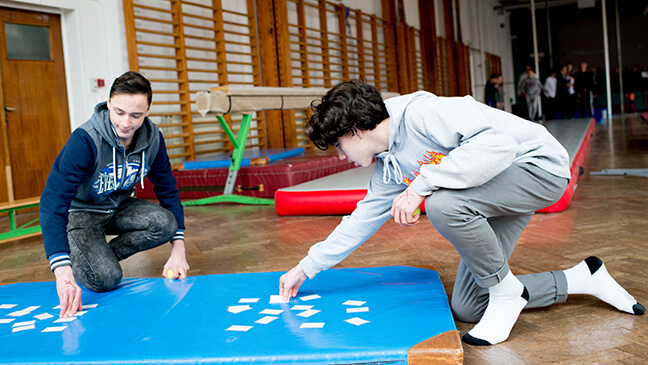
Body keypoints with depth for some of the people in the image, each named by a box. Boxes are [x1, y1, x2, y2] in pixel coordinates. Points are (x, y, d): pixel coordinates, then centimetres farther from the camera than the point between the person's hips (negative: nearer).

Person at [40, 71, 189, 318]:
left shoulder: (152, 138, -15)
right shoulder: (85, 140, -31)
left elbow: (168, 190, -2)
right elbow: (52, 203, -38)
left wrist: (178, 250, -11)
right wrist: (62, 271, -49)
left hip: (120, 207, 5)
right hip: (80, 212, -5)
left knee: (165, 223, -24)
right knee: (105, 279, -26)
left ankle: (101, 257, -1)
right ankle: (75, 260, 10)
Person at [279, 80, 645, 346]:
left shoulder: (418, 113, -25)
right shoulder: (388, 167, 3)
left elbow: (499, 141, -35)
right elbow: (363, 219, 13)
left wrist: (422, 183, -35)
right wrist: (306, 268, 15)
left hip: (539, 165, -9)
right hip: (498, 188, 10)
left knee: (442, 203, -35)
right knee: (467, 308, 6)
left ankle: (507, 291, -10)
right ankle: (584, 278, 19)